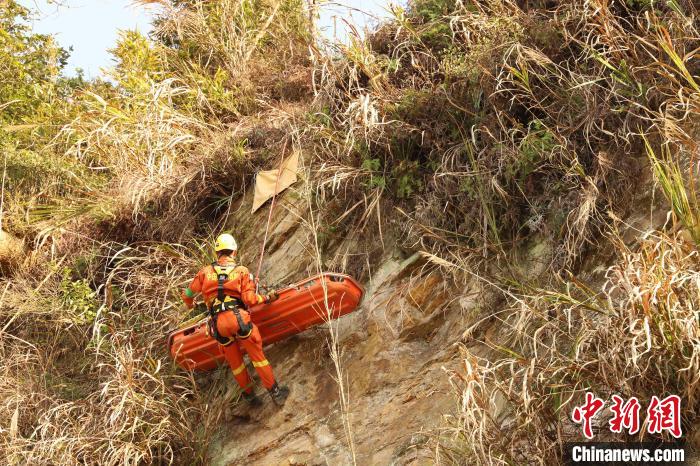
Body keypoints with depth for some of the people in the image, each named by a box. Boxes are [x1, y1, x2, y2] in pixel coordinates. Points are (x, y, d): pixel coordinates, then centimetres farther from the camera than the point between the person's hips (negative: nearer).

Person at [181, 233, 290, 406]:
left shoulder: (205, 272, 9)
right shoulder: (242, 271, 2)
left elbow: (187, 294, 18)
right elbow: (249, 299, -7)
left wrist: (190, 305, 40)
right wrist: (267, 298, 8)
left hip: (218, 323, 3)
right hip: (238, 317, -3)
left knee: (235, 362, 16)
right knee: (257, 355, 6)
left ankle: (249, 394, 27)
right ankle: (275, 392, 9)